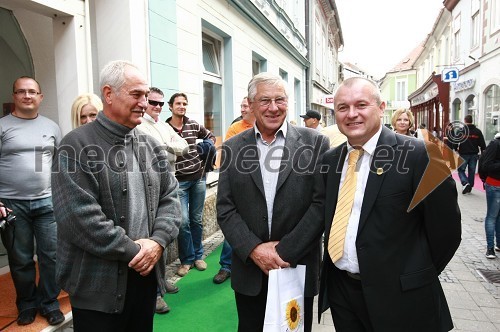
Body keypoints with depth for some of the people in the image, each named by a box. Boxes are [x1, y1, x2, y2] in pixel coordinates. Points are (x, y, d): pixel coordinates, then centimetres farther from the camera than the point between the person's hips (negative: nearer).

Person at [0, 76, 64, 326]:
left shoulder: (51, 126, 9)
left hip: (47, 202, 2)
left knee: (51, 256, 5)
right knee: (20, 261, 10)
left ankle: (49, 303, 22)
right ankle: (27, 304, 29)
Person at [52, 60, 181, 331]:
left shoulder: (150, 145, 7)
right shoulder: (77, 146, -12)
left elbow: (169, 197, 5)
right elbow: (79, 216, -20)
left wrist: (158, 241, -11)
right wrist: (132, 251, -16)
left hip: (146, 272, 6)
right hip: (98, 284, -5)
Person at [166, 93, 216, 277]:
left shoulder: (194, 125, 5)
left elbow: (211, 137, 21)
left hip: (199, 177, 3)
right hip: (179, 180, -3)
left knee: (196, 219, 12)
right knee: (183, 221, -7)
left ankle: (197, 256, 28)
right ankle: (187, 260, 13)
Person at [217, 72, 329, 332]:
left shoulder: (315, 143, -5)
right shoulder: (233, 148, 0)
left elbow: (322, 203, -9)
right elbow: (225, 208, -2)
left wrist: (285, 251, -13)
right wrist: (254, 249, -13)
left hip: (299, 268, -1)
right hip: (249, 269, 2)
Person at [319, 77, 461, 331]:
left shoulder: (417, 154, -15)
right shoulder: (330, 159, 2)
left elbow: (445, 227, -10)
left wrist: (419, 278, -1)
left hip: (397, 295, -4)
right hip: (339, 288, 5)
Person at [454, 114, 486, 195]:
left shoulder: (460, 131, -7)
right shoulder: (477, 131, 3)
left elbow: (455, 142, -6)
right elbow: (482, 144, 3)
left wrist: (455, 149, 10)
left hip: (463, 154, -3)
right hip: (474, 155, 3)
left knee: (461, 170, 8)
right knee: (472, 171, 12)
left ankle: (465, 183, -14)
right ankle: (469, 187, 16)